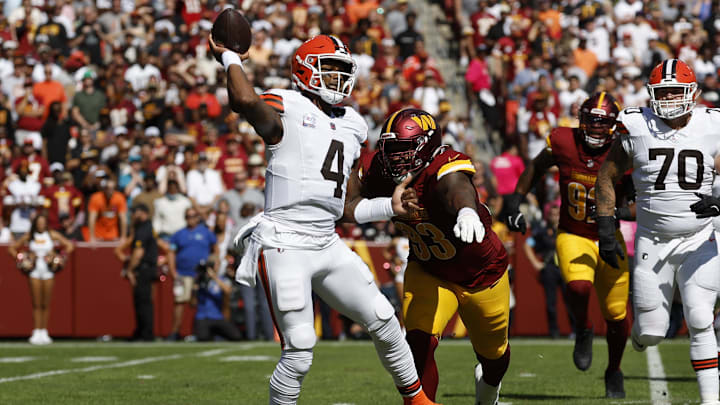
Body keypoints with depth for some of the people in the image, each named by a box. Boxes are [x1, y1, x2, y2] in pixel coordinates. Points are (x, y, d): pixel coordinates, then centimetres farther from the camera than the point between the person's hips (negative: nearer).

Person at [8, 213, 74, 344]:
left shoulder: (52, 235, 0)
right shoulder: (28, 237, 2)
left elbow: (69, 246, 4)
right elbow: (12, 248, 10)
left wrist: (59, 258, -2)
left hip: (48, 271, 0)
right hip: (35, 271, 0)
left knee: (46, 304, 2)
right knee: (36, 305, -2)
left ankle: (44, 332, 8)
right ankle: (36, 332, 0)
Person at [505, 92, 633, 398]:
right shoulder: (563, 143, -11)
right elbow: (537, 168, 11)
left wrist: (618, 211, -30)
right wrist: (515, 202, 6)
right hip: (573, 237, 0)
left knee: (616, 315, 5)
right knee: (579, 287, -31)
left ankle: (614, 372, 33)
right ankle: (583, 330, 4)